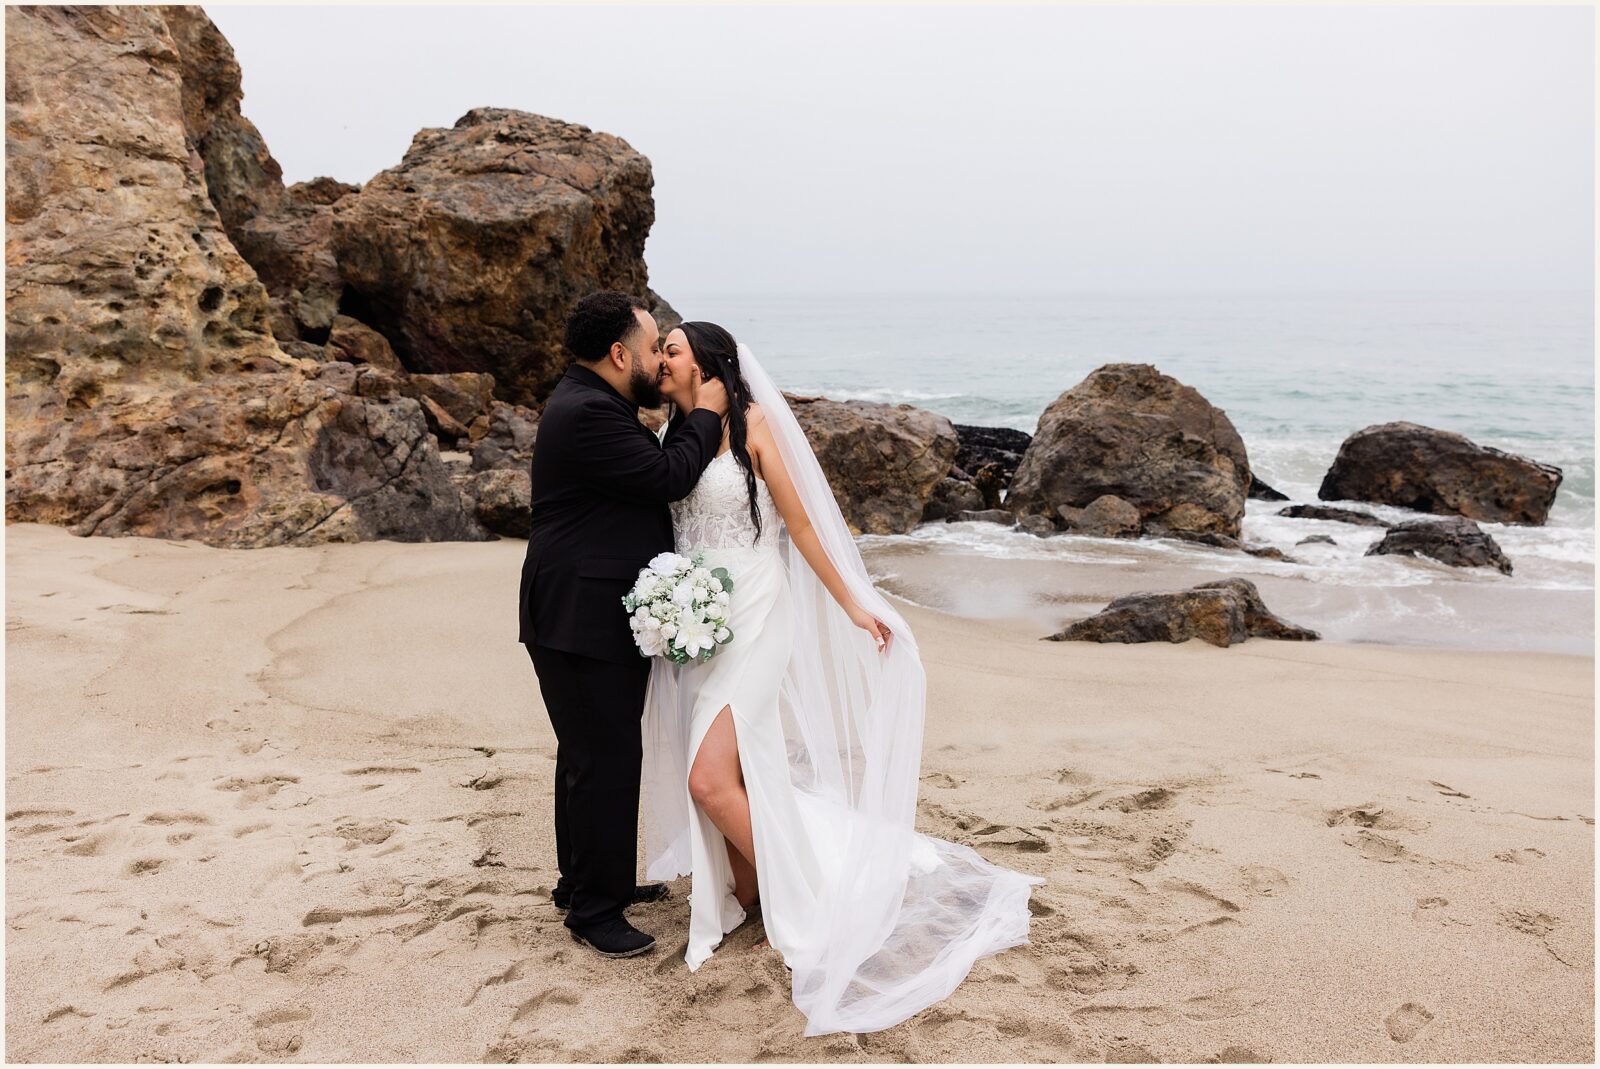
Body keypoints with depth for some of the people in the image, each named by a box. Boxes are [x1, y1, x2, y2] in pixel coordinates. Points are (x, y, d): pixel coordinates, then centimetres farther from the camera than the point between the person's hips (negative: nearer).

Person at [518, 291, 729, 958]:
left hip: (600, 619, 12)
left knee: (592, 755, 21)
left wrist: (691, 420, 9)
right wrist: (704, 416, -7)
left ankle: (588, 879, 37)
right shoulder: (586, 413, -21)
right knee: (604, 761, -3)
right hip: (583, 622, -12)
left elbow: (653, 477, 16)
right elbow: (668, 478, -19)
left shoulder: (591, 403, 14)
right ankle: (595, 910, 11)